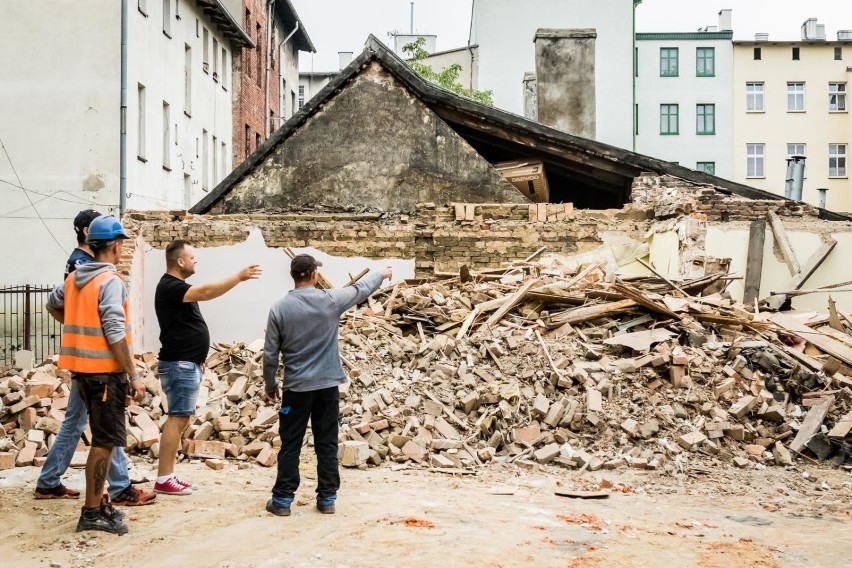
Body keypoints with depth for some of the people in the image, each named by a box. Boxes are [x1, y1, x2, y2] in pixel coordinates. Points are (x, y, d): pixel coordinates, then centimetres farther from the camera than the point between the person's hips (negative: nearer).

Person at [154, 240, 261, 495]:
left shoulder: (176, 286, 17)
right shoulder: (169, 286, -15)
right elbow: (205, 292, -30)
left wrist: (195, 360, 20)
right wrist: (239, 277, -31)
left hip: (186, 363, 10)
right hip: (179, 364, -10)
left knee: (180, 419, 10)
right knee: (177, 419, -9)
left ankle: (168, 475, 14)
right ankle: (163, 479, -6)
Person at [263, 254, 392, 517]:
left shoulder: (279, 308, -6)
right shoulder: (330, 300, -6)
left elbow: (270, 353, -1)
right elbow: (360, 289, 13)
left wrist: (269, 383, 14)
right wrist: (381, 274, 33)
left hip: (296, 387, -1)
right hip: (328, 385, 1)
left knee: (290, 445, 6)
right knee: (327, 444, 9)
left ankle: (282, 499, 9)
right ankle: (327, 498, 15)